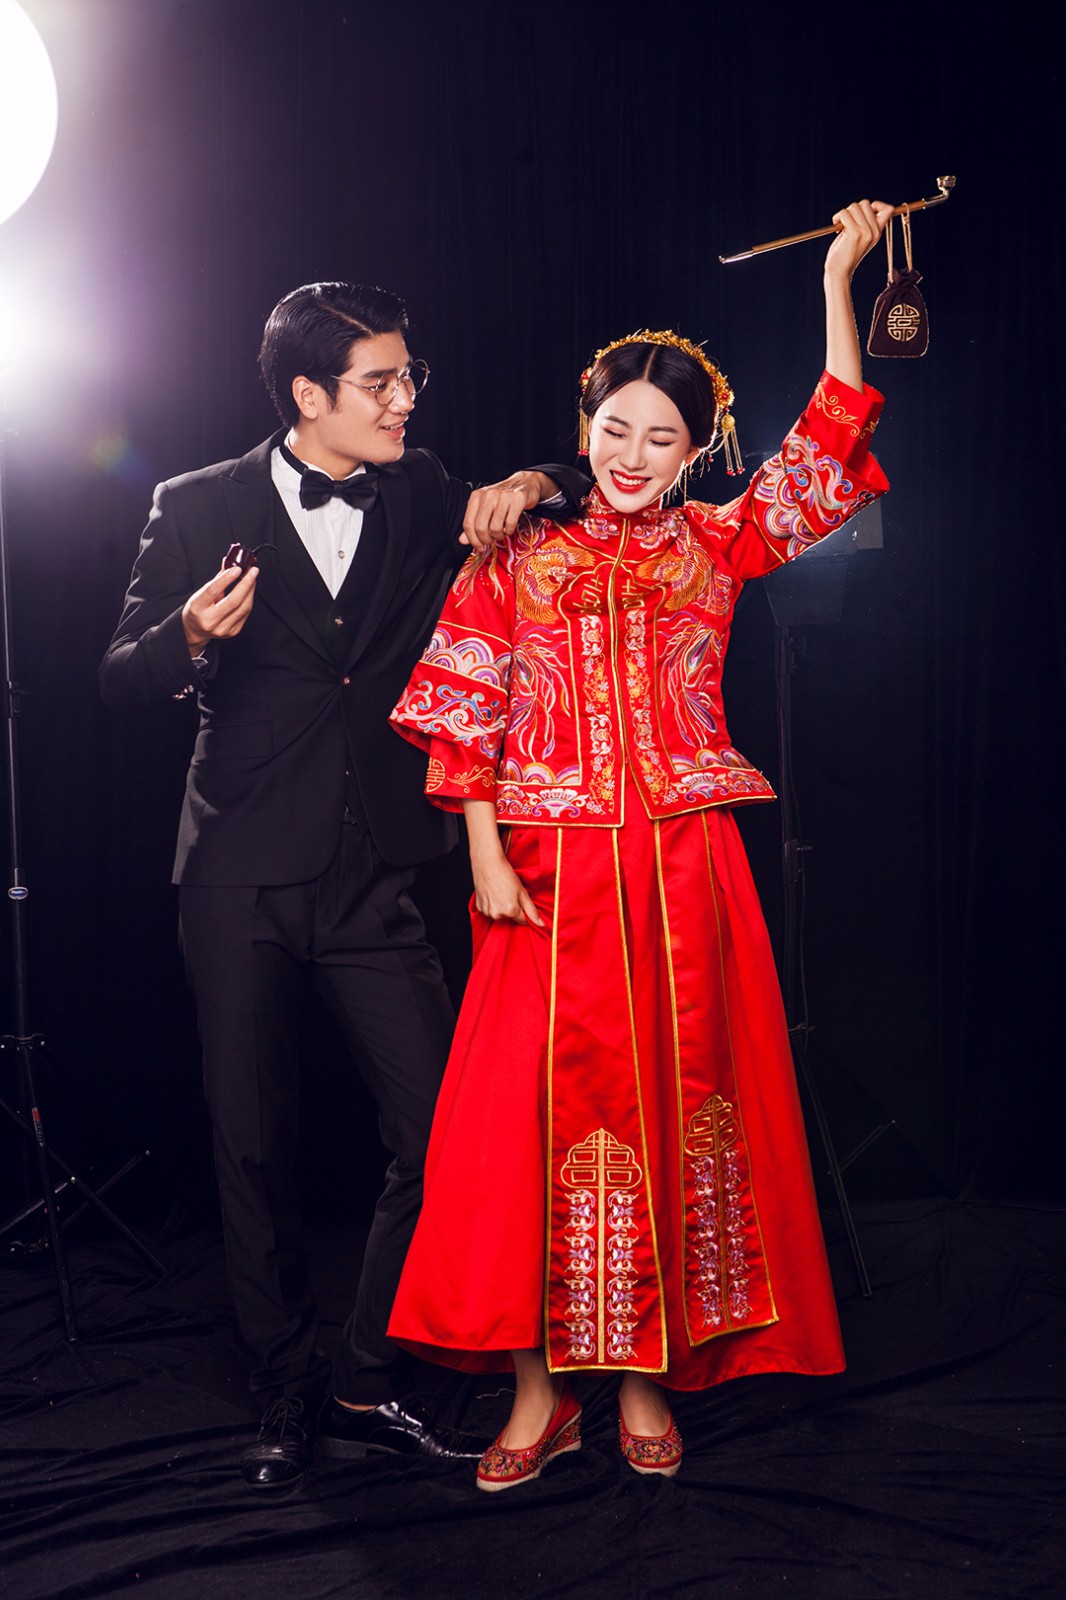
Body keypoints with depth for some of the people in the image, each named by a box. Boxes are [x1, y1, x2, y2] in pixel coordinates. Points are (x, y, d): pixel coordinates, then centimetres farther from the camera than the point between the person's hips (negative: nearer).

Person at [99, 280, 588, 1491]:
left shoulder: (423, 499, 7)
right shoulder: (200, 508, 0)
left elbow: (603, 484, 18)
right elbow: (120, 680, 1)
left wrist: (529, 485, -5)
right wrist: (191, 638, -21)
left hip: (373, 883, 2)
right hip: (241, 886, -1)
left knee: (441, 1139, -5)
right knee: (255, 1153, 6)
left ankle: (371, 1385, 14)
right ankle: (289, 1399, 22)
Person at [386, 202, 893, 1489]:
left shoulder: (716, 548, 9)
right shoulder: (518, 557, 7)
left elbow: (827, 450, 1)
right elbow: (465, 716, 2)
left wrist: (837, 284, -2)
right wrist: (486, 859, -7)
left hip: (683, 872, 1)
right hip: (551, 878, -1)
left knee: (677, 1106, 4)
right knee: (546, 1108, -2)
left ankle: (646, 1375, 18)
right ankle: (541, 1387, 9)